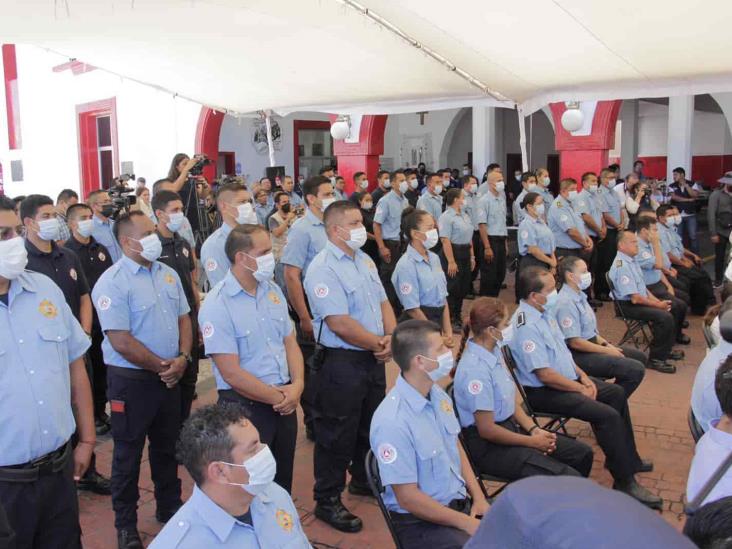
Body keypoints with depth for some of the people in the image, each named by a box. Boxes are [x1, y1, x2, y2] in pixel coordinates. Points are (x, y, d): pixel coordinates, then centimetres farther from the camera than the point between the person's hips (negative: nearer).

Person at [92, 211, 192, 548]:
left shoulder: (168, 274, 5)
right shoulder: (112, 282, -17)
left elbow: (183, 318, 9)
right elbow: (121, 342, -21)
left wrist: (182, 358, -7)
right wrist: (161, 366, -13)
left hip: (170, 376, 6)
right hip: (131, 380, -6)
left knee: (167, 447, 19)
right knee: (128, 454, 10)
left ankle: (170, 508, 38)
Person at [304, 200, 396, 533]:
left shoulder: (364, 261, 9)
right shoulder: (323, 268, -19)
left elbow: (383, 303, 12)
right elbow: (340, 324, -24)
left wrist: (391, 337, -6)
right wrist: (379, 344, -14)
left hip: (373, 358, 8)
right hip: (341, 363, -8)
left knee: (371, 425, 22)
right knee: (337, 434, 4)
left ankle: (363, 479, 44)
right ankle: (327, 501, 21)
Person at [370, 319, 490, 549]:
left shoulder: (437, 394, -1)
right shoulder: (393, 422, -26)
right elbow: (408, 498, -20)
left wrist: (478, 497, 1)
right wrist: (466, 523, -14)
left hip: (461, 501, 7)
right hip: (418, 521, -7)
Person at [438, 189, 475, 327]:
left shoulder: (465, 216, 14)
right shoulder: (446, 217, -13)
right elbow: (445, 240, -18)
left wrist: (472, 256, 16)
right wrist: (451, 261, -22)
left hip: (465, 254, 8)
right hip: (453, 253, -8)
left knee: (464, 287, 13)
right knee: (453, 288, -2)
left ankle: (458, 316, 25)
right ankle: (450, 319, 8)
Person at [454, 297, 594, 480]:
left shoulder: (494, 351, 3)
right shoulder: (476, 369, -25)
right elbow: (486, 430, -21)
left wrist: (534, 429, -3)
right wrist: (533, 442, -11)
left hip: (511, 427, 9)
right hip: (487, 446, -9)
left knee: (582, 453, 8)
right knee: (569, 479, -20)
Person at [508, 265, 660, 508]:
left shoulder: (544, 311, 4)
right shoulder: (527, 326, -27)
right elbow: (545, 375, -26)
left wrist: (583, 376, 5)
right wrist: (580, 389, -15)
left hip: (568, 378, 11)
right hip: (543, 392, -11)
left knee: (616, 393, 15)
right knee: (607, 415, -19)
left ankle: (628, 459, 28)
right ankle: (625, 483, -4)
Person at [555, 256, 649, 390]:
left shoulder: (579, 295, 9)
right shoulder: (566, 302, -21)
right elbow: (575, 342, -22)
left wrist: (606, 344, 4)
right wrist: (607, 351, -14)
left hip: (592, 344, 10)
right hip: (579, 355, -10)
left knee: (640, 357, 16)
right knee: (636, 370, -17)